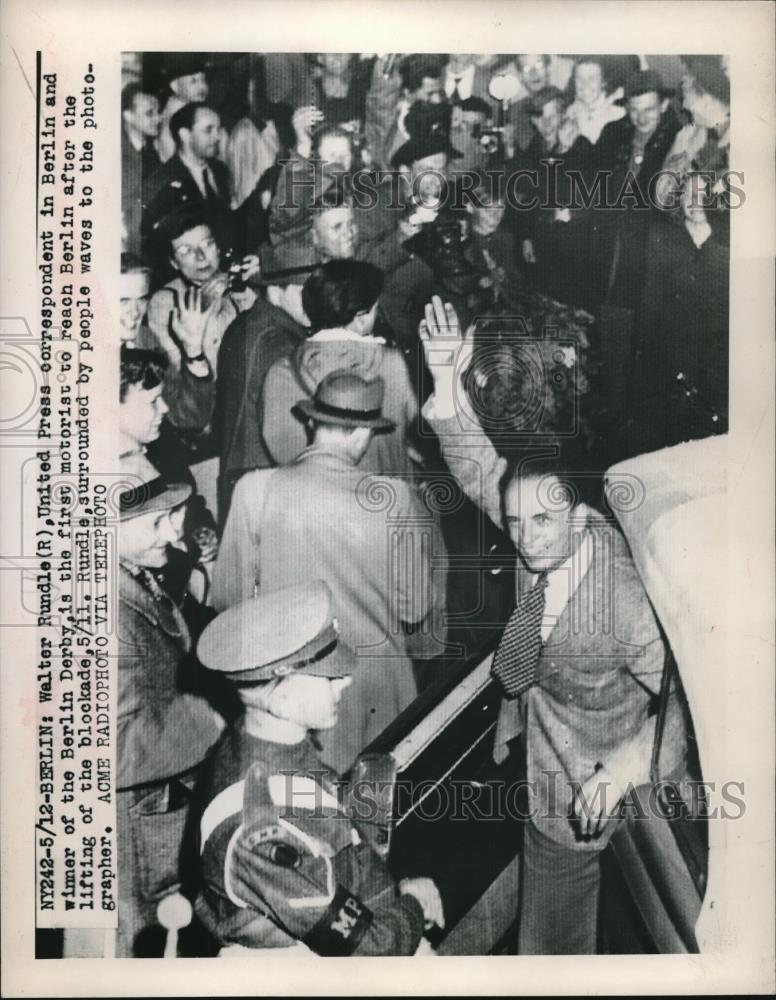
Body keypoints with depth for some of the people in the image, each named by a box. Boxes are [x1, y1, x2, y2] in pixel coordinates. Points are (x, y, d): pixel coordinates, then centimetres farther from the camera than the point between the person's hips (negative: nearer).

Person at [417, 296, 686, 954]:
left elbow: (686, 700, -23)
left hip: (586, 783, -6)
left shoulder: (629, 605, -33)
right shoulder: (551, 537, -17)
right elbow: (482, 471, -17)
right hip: (533, 746, 6)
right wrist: (446, 380, -28)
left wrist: (624, 766, -36)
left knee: (552, 934, 15)